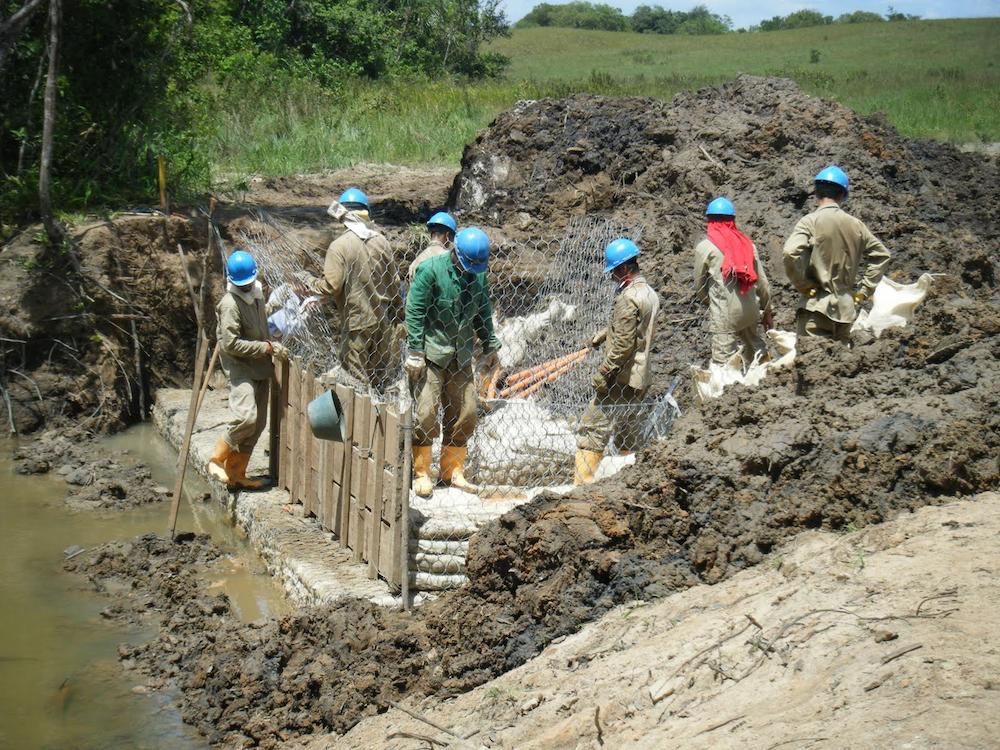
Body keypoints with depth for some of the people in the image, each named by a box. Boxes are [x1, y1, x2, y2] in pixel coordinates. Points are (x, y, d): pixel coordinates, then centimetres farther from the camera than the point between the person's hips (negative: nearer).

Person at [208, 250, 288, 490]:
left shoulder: (257, 294, 10)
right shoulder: (230, 304, -17)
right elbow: (231, 344, -22)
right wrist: (268, 347, -20)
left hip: (260, 367, 9)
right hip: (239, 366, -9)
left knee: (258, 424, 8)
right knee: (246, 417, -24)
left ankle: (236, 474, 15)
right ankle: (217, 459, -4)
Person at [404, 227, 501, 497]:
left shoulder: (479, 275, 7)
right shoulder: (431, 270, -12)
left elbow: (484, 313, 19)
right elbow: (414, 312, -12)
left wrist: (490, 346, 17)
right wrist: (415, 352, -15)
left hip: (461, 356, 6)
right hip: (432, 353, -6)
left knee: (464, 413, 7)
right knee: (426, 412, -8)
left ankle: (453, 471, 20)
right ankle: (421, 473, 3)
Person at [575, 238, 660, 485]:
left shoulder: (628, 298, -18)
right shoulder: (650, 293, 11)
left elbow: (623, 343, -21)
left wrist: (604, 372, -17)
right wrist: (604, 334, 17)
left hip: (620, 379, -9)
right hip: (639, 379, 9)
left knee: (592, 430, -5)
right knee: (629, 435, 16)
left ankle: (581, 483, -6)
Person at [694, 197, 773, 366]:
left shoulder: (704, 247, -4)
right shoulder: (747, 244, 7)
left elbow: (699, 286, 3)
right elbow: (762, 282, 9)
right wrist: (767, 312, 20)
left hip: (724, 314, -5)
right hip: (750, 310, 5)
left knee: (724, 363, -2)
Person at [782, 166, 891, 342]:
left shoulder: (810, 221, -8)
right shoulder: (856, 225, 8)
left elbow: (791, 253, -23)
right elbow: (881, 254, 16)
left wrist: (804, 286, -10)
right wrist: (864, 290, 15)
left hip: (817, 307, -5)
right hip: (846, 308, 5)